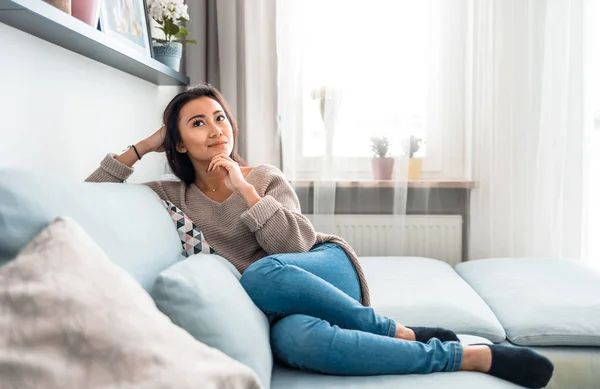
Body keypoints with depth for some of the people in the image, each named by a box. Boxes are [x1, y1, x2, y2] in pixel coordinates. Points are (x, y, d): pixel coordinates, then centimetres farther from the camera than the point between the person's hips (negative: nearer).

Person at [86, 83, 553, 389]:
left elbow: (296, 244, -8)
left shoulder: (265, 177, 7)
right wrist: (142, 146, 6)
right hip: (283, 305, 1)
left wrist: (243, 188, -11)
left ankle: (397, 332, -20)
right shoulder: (176, 196, 11)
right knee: (294, 338, -39)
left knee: (261, 274, -37)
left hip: (329, 267, 0)